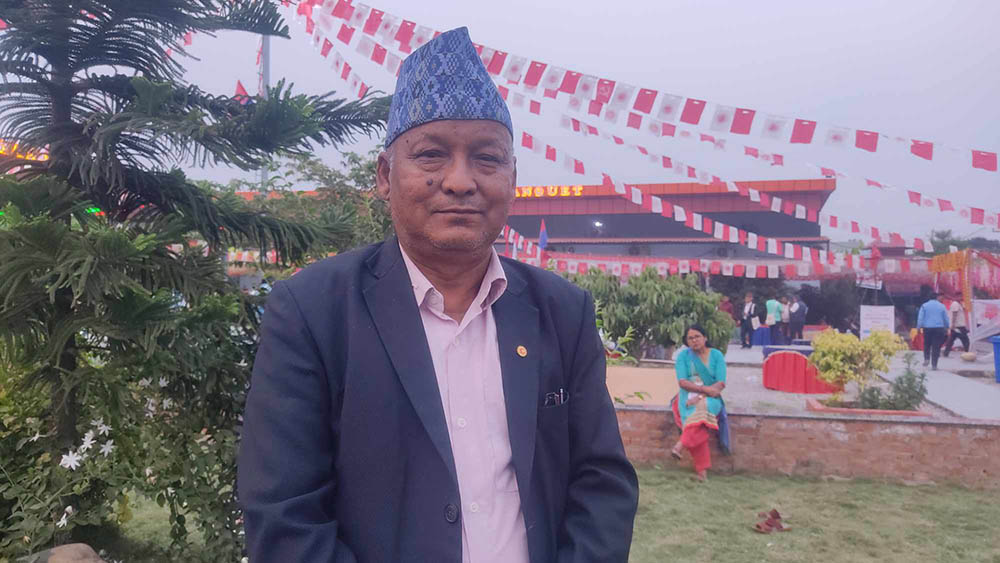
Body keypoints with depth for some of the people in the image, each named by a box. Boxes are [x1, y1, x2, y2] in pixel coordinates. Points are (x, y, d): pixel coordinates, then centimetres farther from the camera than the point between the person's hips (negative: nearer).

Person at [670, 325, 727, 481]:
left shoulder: (716, 355, 5)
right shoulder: (683, 356, 7)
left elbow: (721, 383, -5)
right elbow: (682, 382, -5)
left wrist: (701, 396, -19)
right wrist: (705, 388, -19)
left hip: (710, 398, 0)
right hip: (688, 396, 0)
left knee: (702, 407, -36)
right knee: (693, 413, -32)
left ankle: (680, 445, -40)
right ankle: (702, 470, -31)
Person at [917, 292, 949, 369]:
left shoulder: (924, 306, 3)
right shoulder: (942, 306, 7)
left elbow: (920, 317, -3)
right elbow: (946, 318, 10)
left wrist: (920, 327, -2)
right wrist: (947, 328, 20)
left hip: (927, 328, 0)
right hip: (939, 328, 0)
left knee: (927, 345, 16)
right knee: (936, 347, 0)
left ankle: (926, 359, -2)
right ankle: (934, 365, -2)